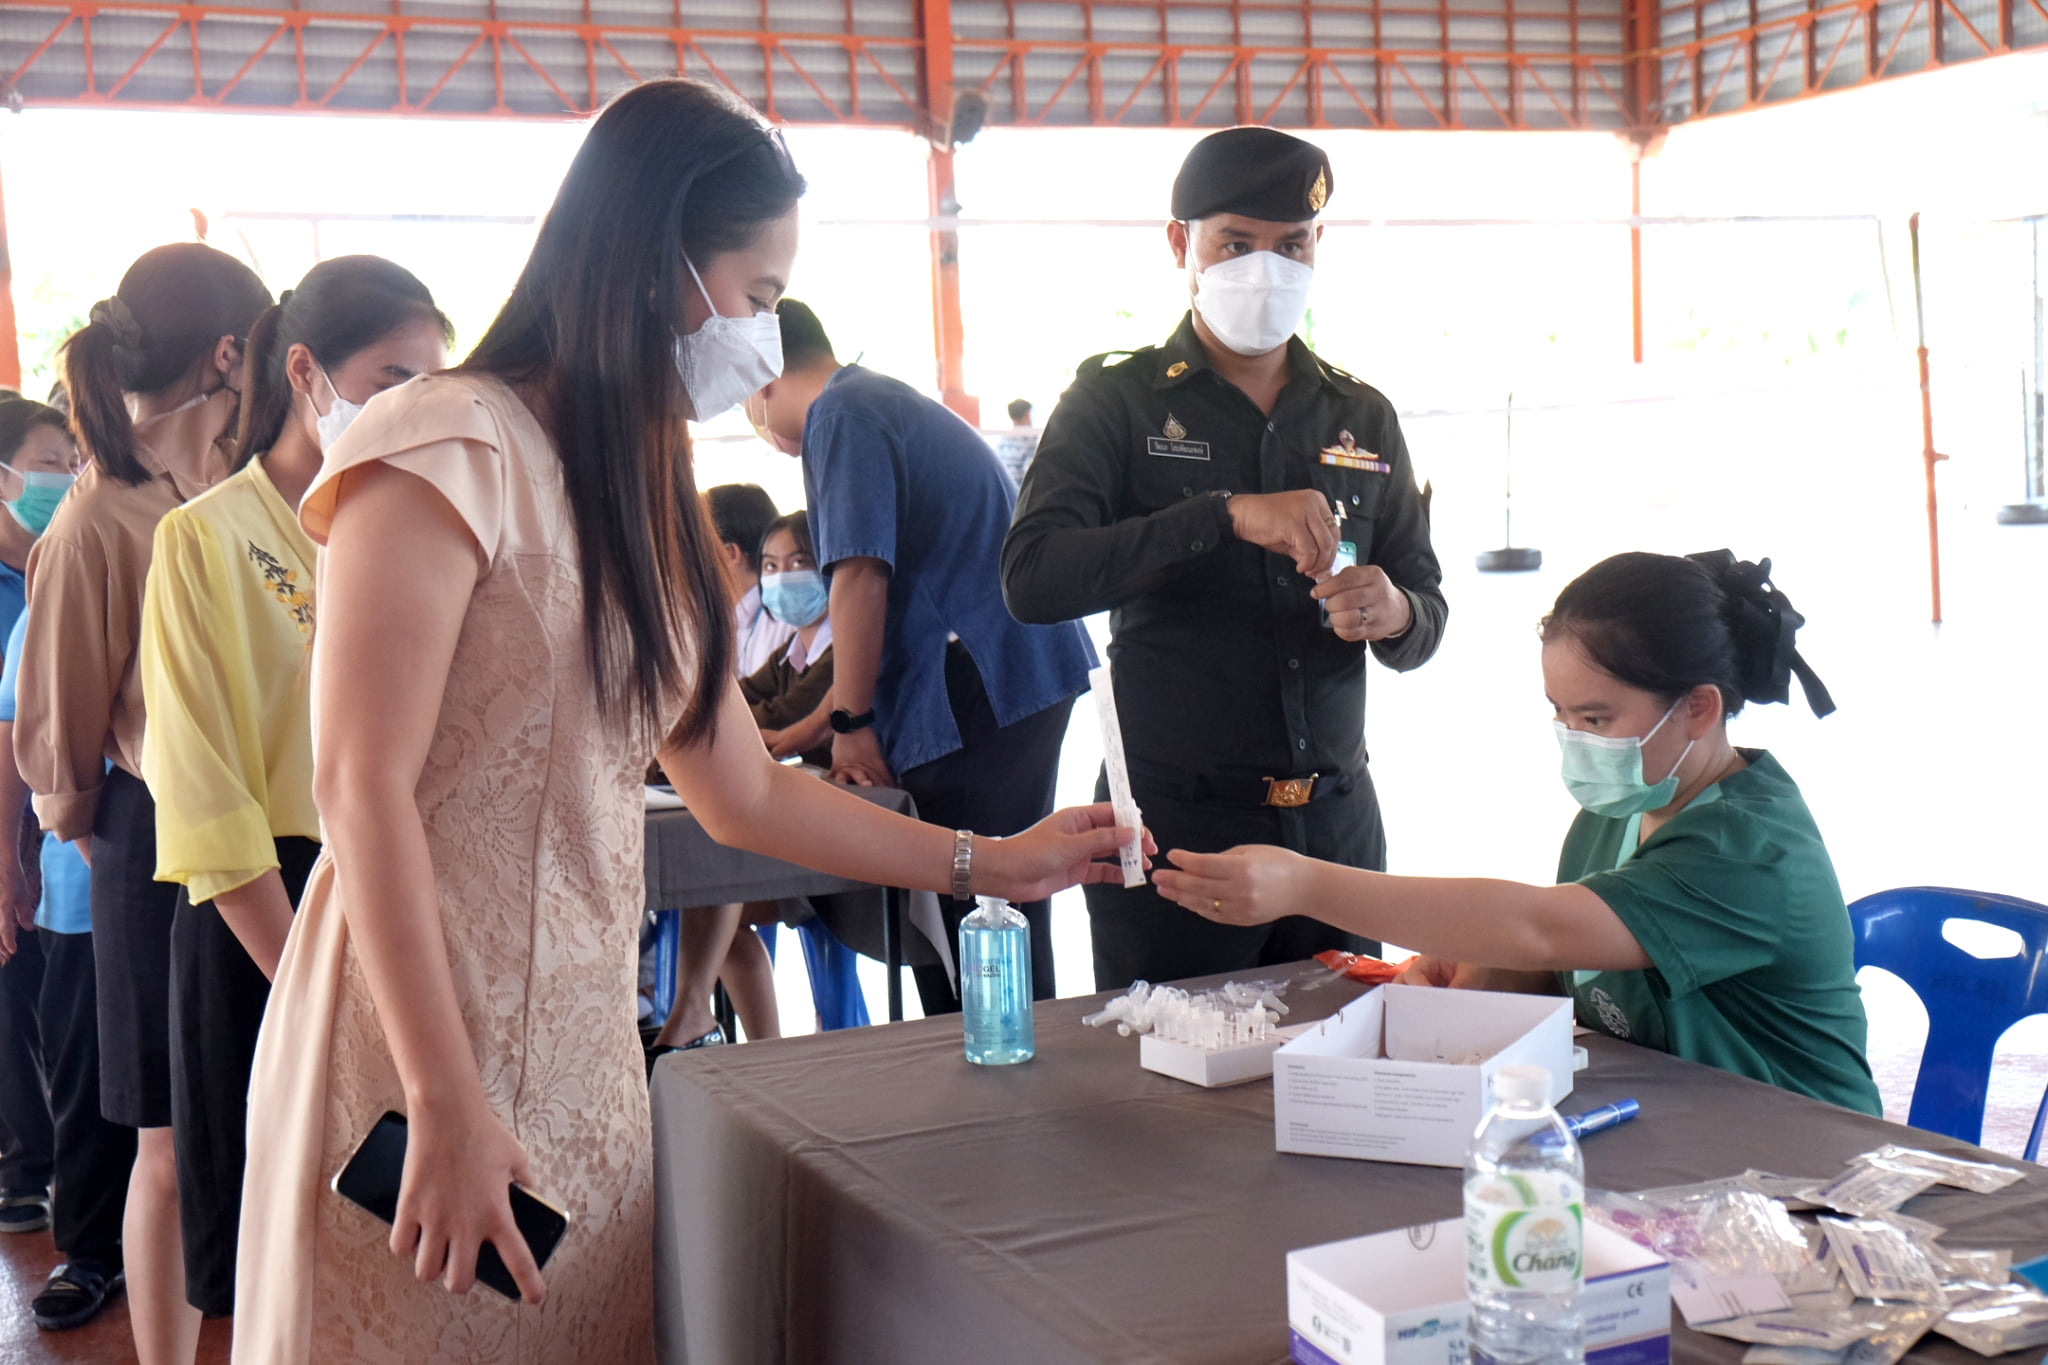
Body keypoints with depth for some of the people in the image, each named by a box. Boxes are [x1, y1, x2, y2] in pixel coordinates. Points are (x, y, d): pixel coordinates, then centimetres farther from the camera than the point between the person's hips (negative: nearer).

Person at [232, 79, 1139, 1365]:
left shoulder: (647, 508, 15)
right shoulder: (451, 453, -11)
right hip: (427, 1048, -7)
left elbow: (747, 794, 19)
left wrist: (994, 860, 19)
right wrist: (448, 1107, -19)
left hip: (585, 1044, 7)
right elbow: (363, 788, -16)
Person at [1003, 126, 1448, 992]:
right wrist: (1225, 515, -25)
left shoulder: (1362, 418, 12)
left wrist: (1395, 616, -10)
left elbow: (1426, 619, 14)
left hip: (1338, 824, 4)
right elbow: (1031, 580, -16)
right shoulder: (1118, 402, -1)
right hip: (1173, 823, -4)